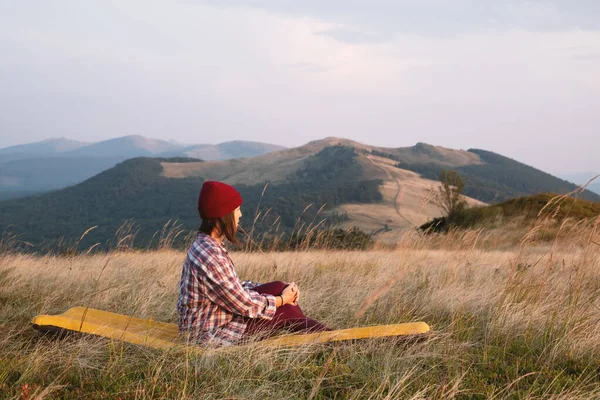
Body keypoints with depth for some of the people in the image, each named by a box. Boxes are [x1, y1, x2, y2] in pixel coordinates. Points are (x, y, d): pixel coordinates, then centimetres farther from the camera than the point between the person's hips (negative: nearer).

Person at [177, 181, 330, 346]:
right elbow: (244, 305, -21)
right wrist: (282, 300, -5)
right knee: (285, 311, -4)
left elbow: (235, 287, 10)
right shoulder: (210, 255, -27)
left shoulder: (206, 246, 4)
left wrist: (282, 292, 1)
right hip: (211, 335, -9)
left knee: (279, 287, 6)